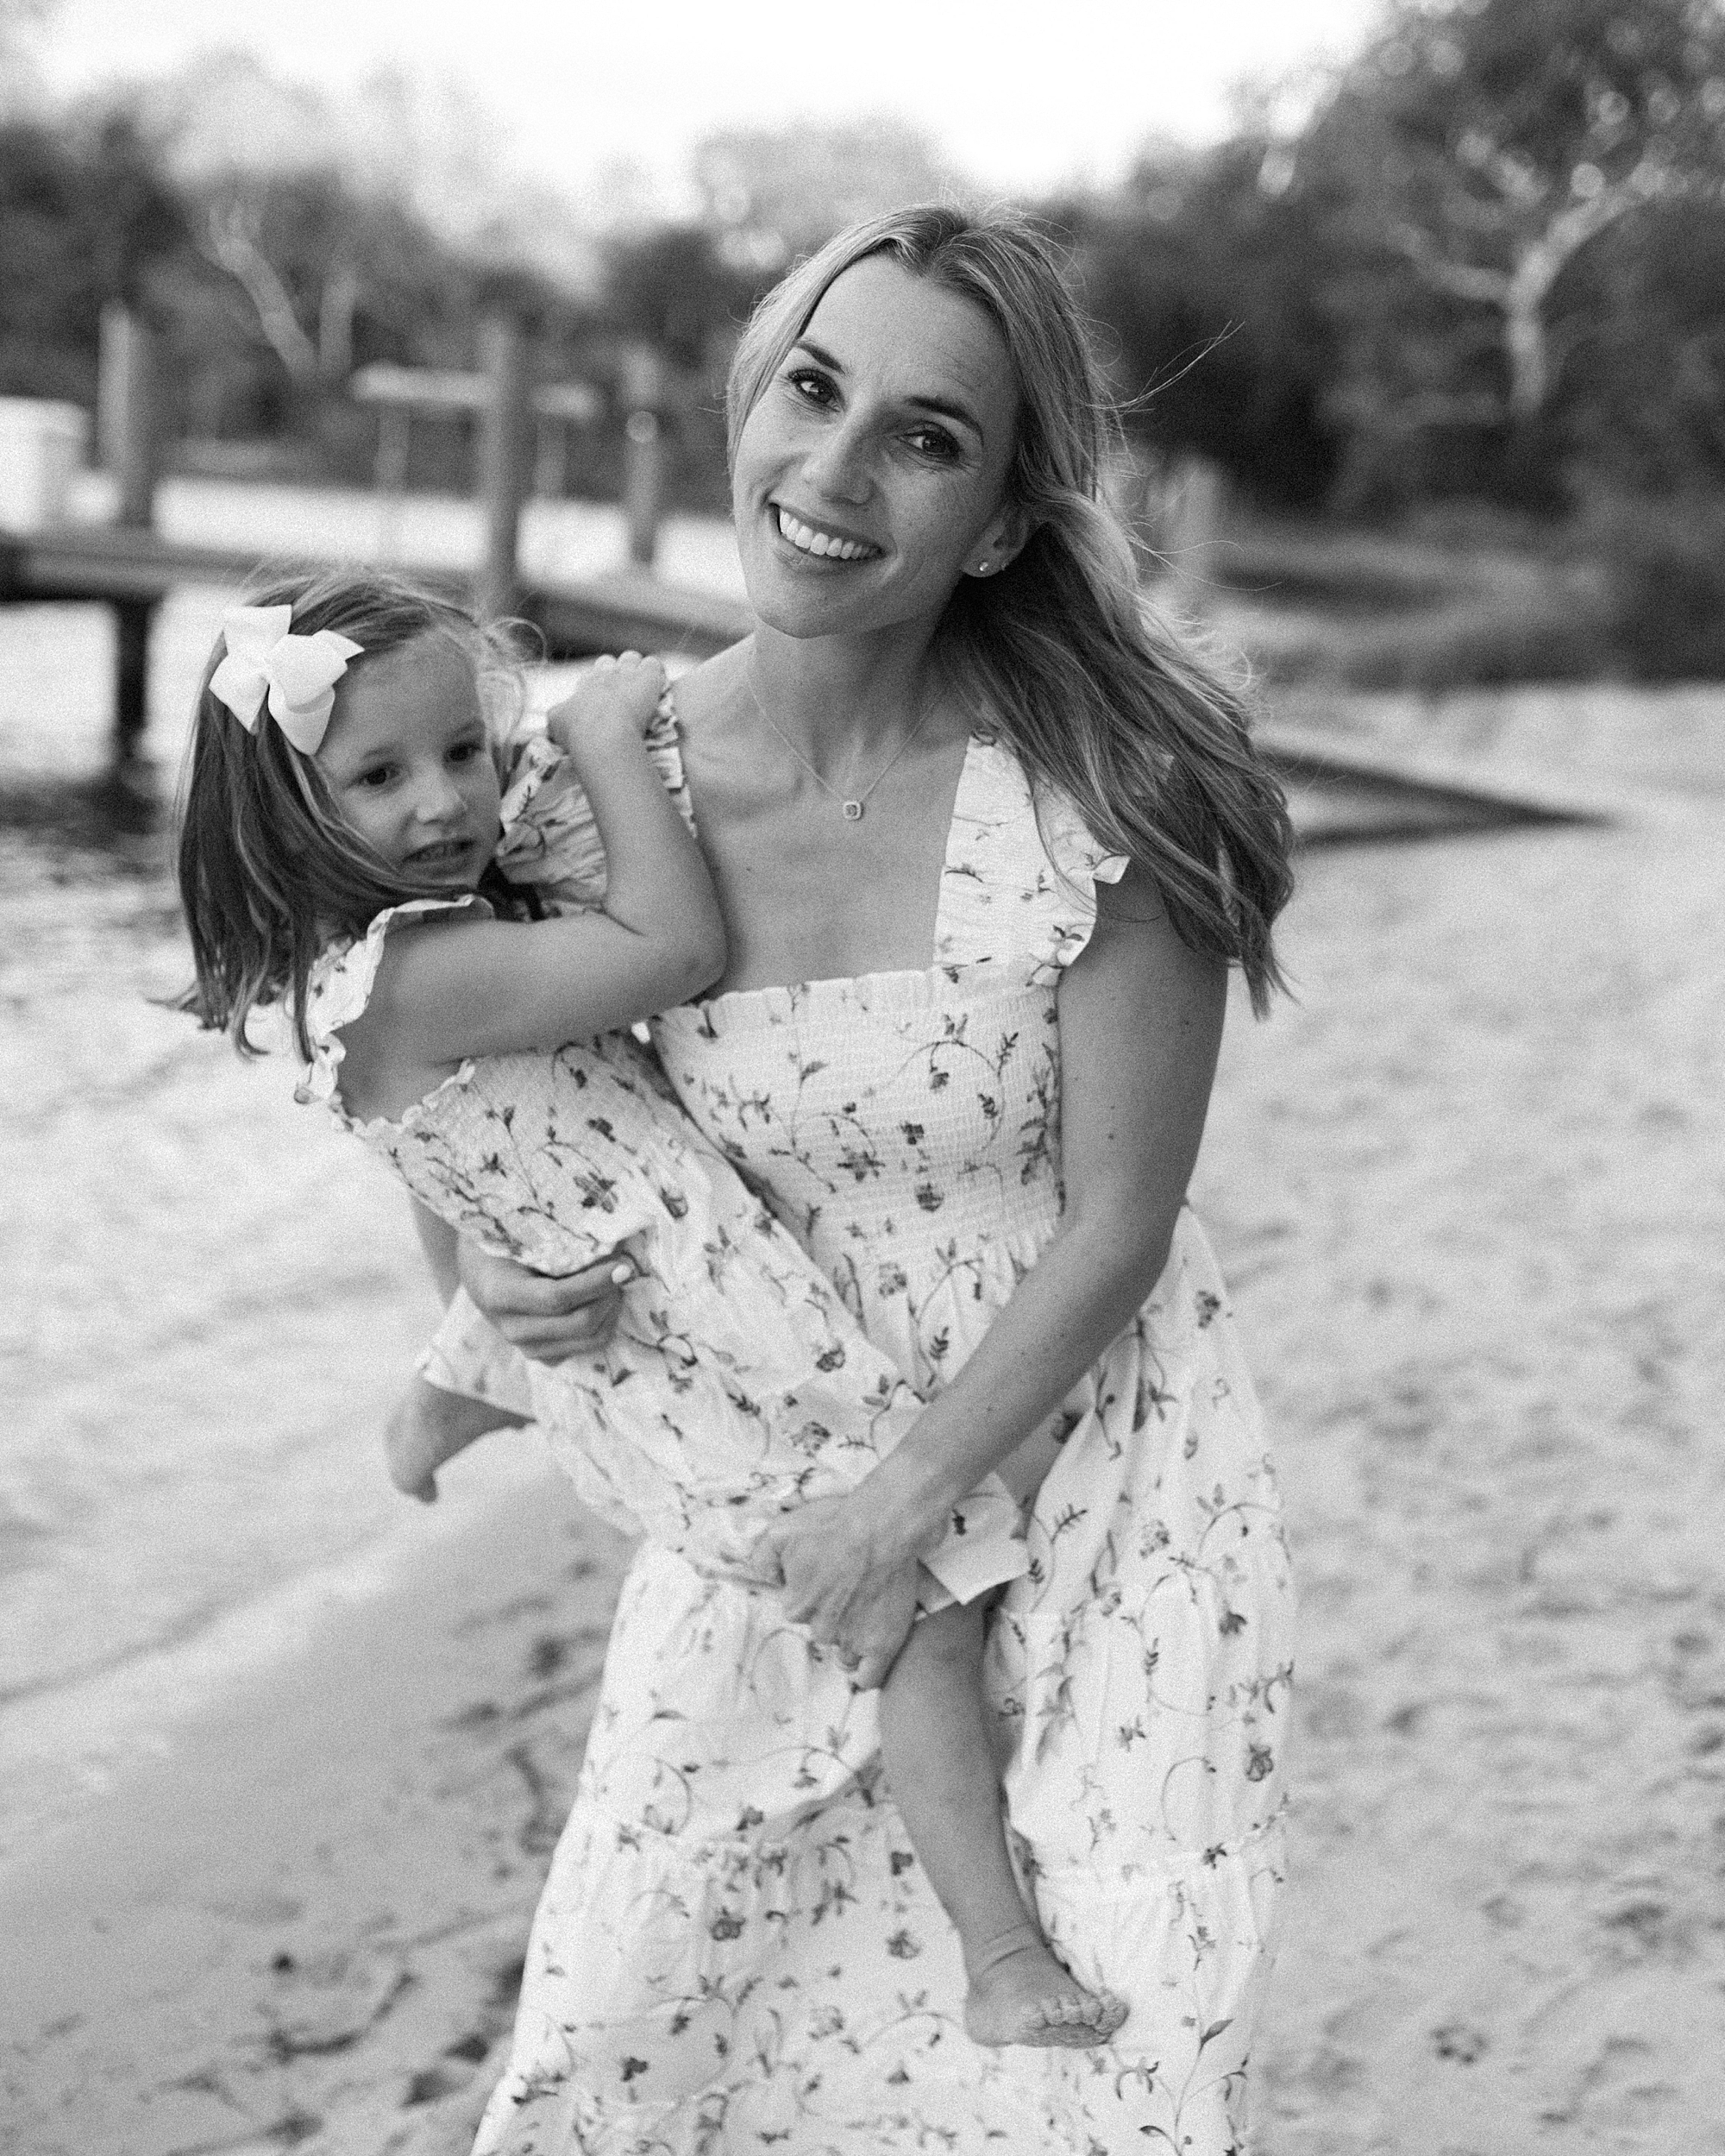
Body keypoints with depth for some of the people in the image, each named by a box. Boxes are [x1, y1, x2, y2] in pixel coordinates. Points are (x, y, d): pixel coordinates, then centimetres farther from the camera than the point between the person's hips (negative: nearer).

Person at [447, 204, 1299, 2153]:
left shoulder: (1100, 799, -19)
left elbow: (1117, 1228, -13)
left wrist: (906, 1504, -12)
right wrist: (481, 1249, -10)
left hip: (1086, 1471, -3)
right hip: (775, 1482, 3)